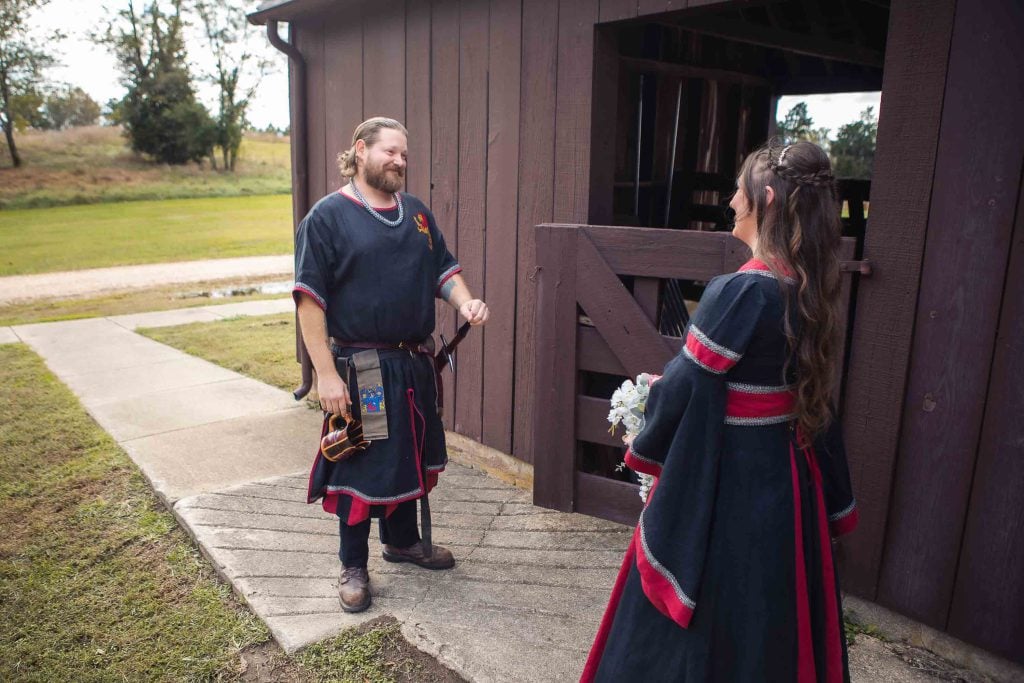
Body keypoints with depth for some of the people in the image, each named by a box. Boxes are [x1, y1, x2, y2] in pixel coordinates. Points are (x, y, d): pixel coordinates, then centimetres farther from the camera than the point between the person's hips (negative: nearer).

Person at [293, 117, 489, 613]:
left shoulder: (417, 213, 10)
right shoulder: (328, 216, -9)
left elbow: (444, 270, 15)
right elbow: (310, 299, -13)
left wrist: (464, 302, -7)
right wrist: (326, 373, -18)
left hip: (415, 363, 6)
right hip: (360, 369, -6)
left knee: (411, 455, 19)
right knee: (360, 464, 6)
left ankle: (402, 540, 41)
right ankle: (353, 566, 25)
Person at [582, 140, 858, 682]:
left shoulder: (739, 292, -24)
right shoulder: (809, 290, 0)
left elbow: (685, 387, -18)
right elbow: (807, 389, 8)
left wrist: (642, 446, 0)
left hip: (724, 481, -7)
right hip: (787, 475, 7)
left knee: (697, 618, 13)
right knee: (775, 621, 24)